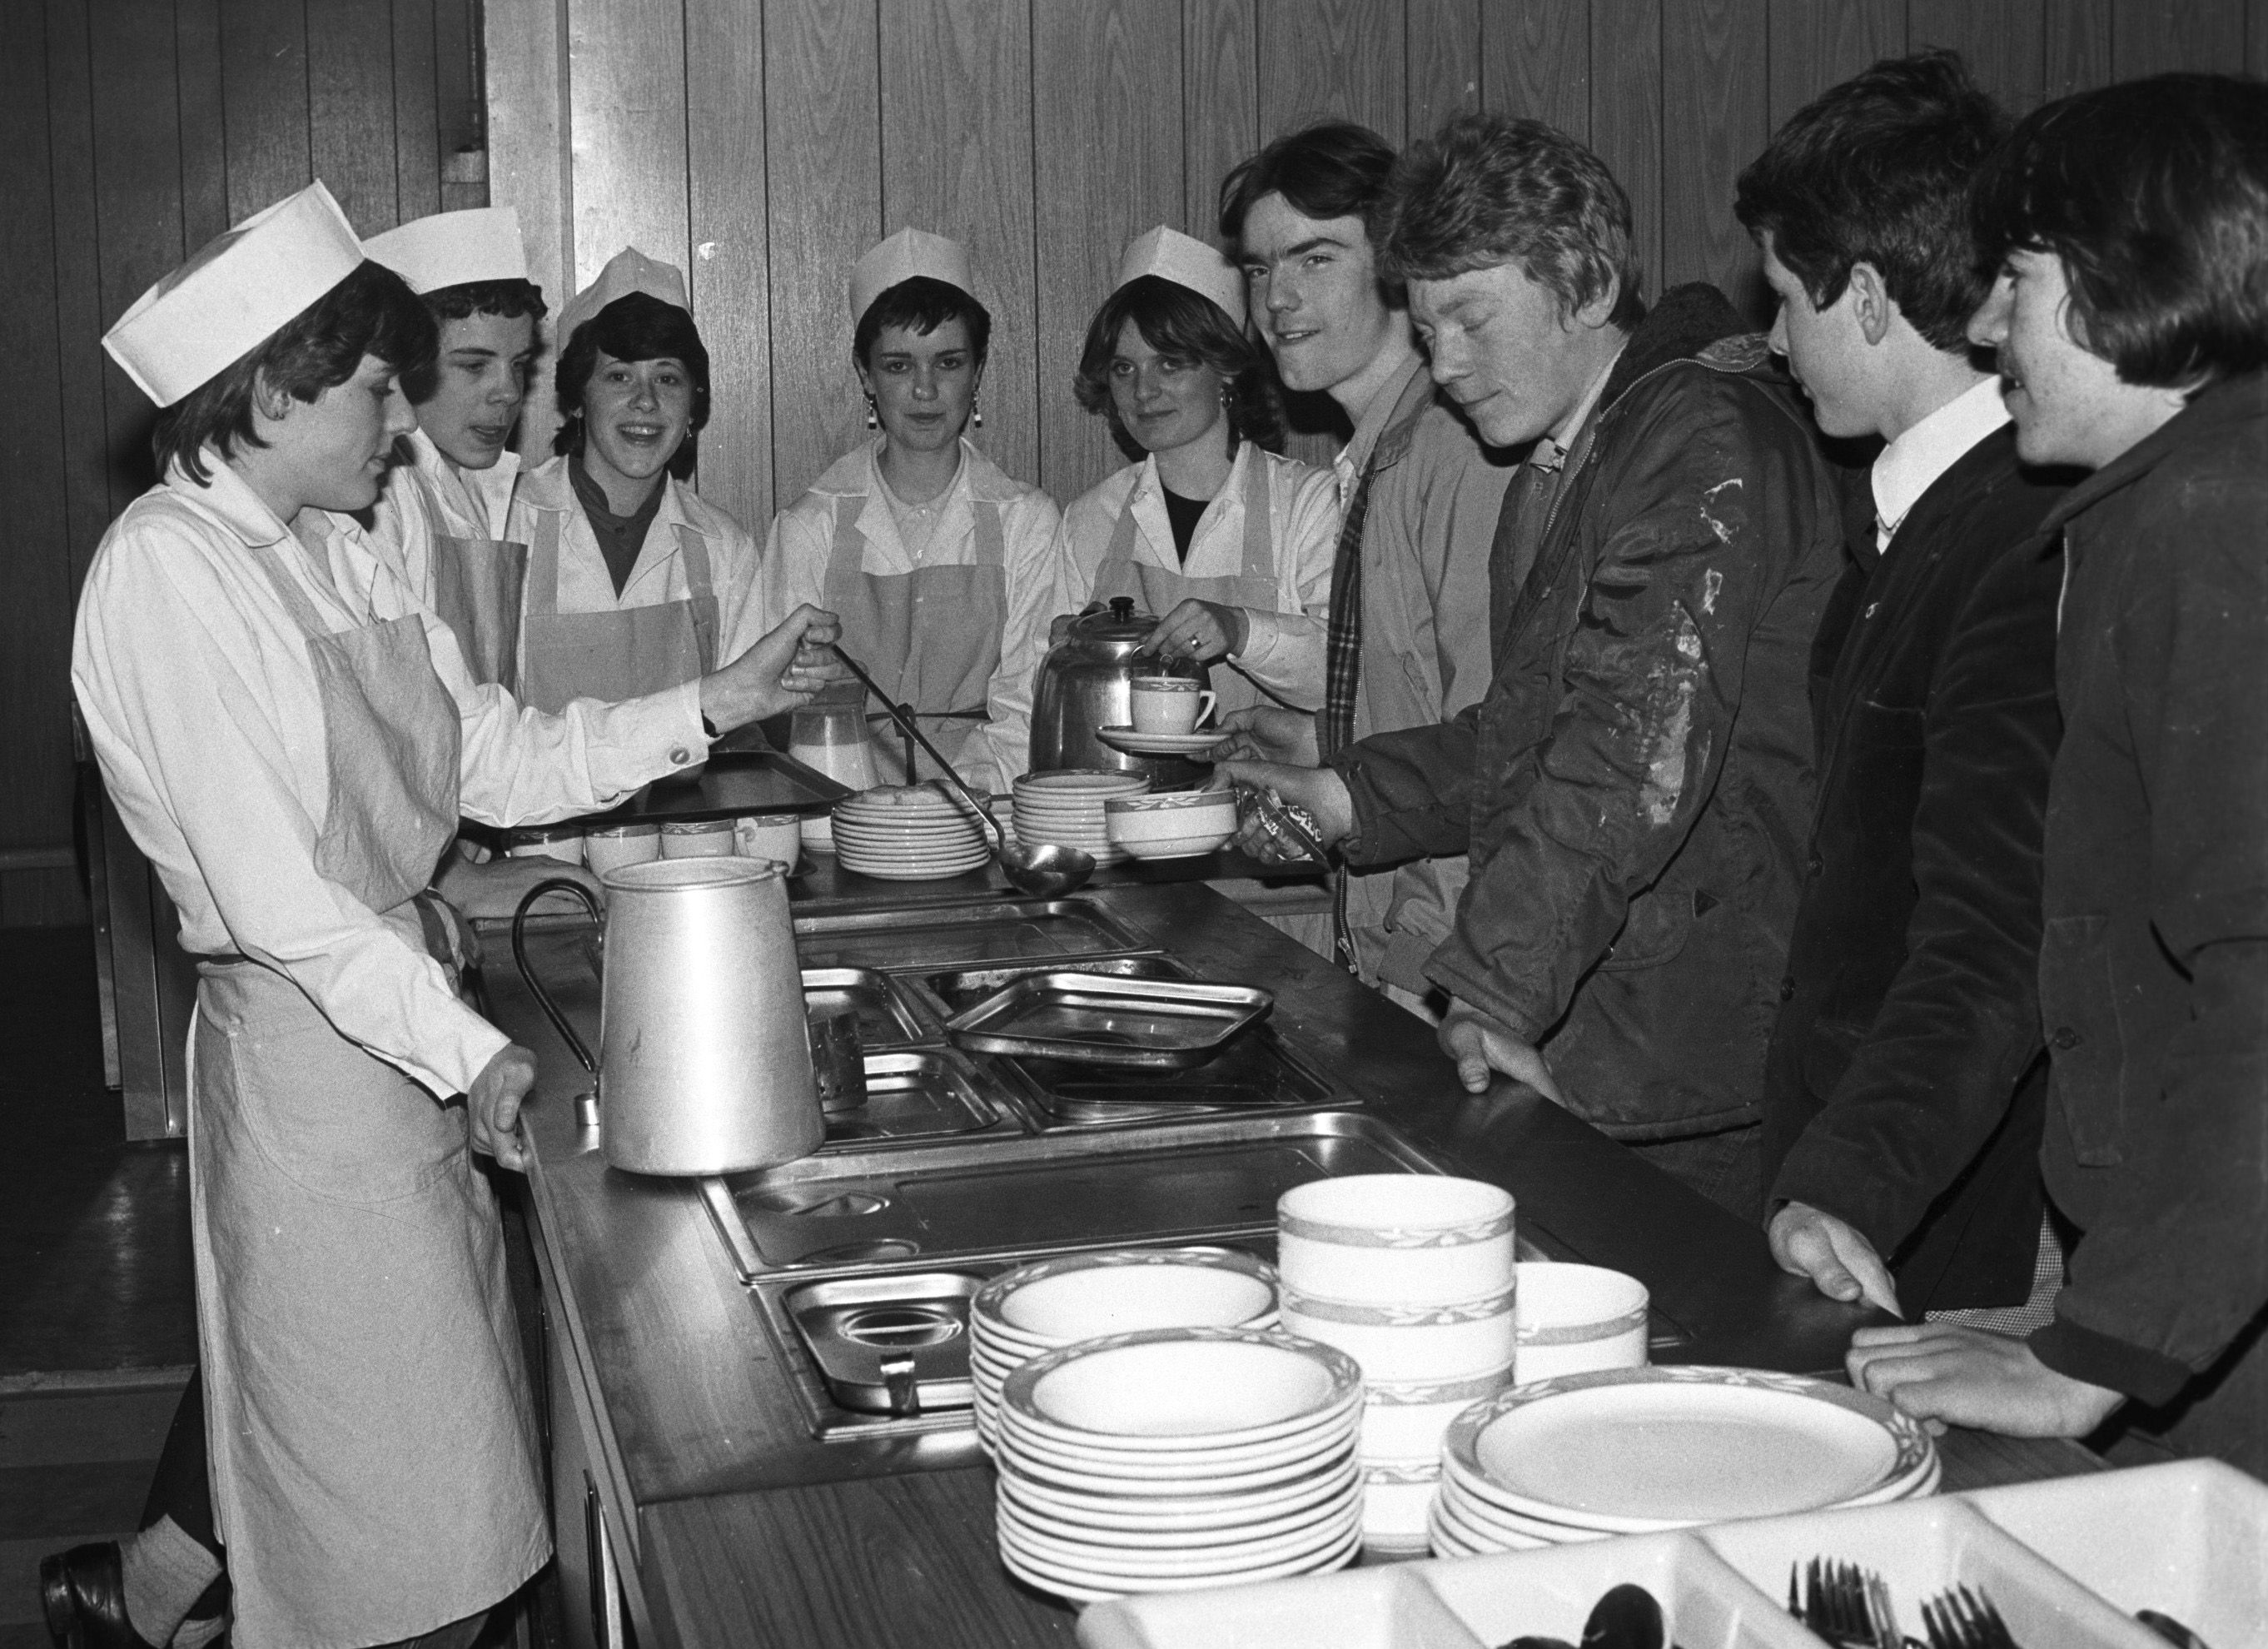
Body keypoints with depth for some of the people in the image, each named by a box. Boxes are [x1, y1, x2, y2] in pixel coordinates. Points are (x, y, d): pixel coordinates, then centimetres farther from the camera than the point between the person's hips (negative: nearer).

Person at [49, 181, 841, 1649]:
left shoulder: (334, 551, 11)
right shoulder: (164, 567, -15)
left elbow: (505, 761, 11)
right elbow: (267, 887, -19)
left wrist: (713, 706, 3)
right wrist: (467, 1050, -20)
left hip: (406, 1005, 8)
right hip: (310, 1041, -8)